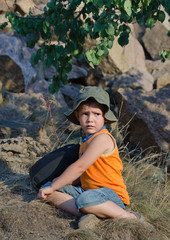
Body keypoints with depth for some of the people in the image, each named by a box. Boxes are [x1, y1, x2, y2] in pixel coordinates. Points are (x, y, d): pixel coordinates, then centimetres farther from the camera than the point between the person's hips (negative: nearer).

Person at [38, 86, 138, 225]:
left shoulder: (102, 138, -14)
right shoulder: (88, 140, 18)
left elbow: (79, 167, -18)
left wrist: (53, 186, -12)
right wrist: (58, 184, 9)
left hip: (112, 195, -10)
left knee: (85, 200, -42)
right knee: (48, 191, 1)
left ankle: (127, 216, -21)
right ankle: (87, 214, -18)